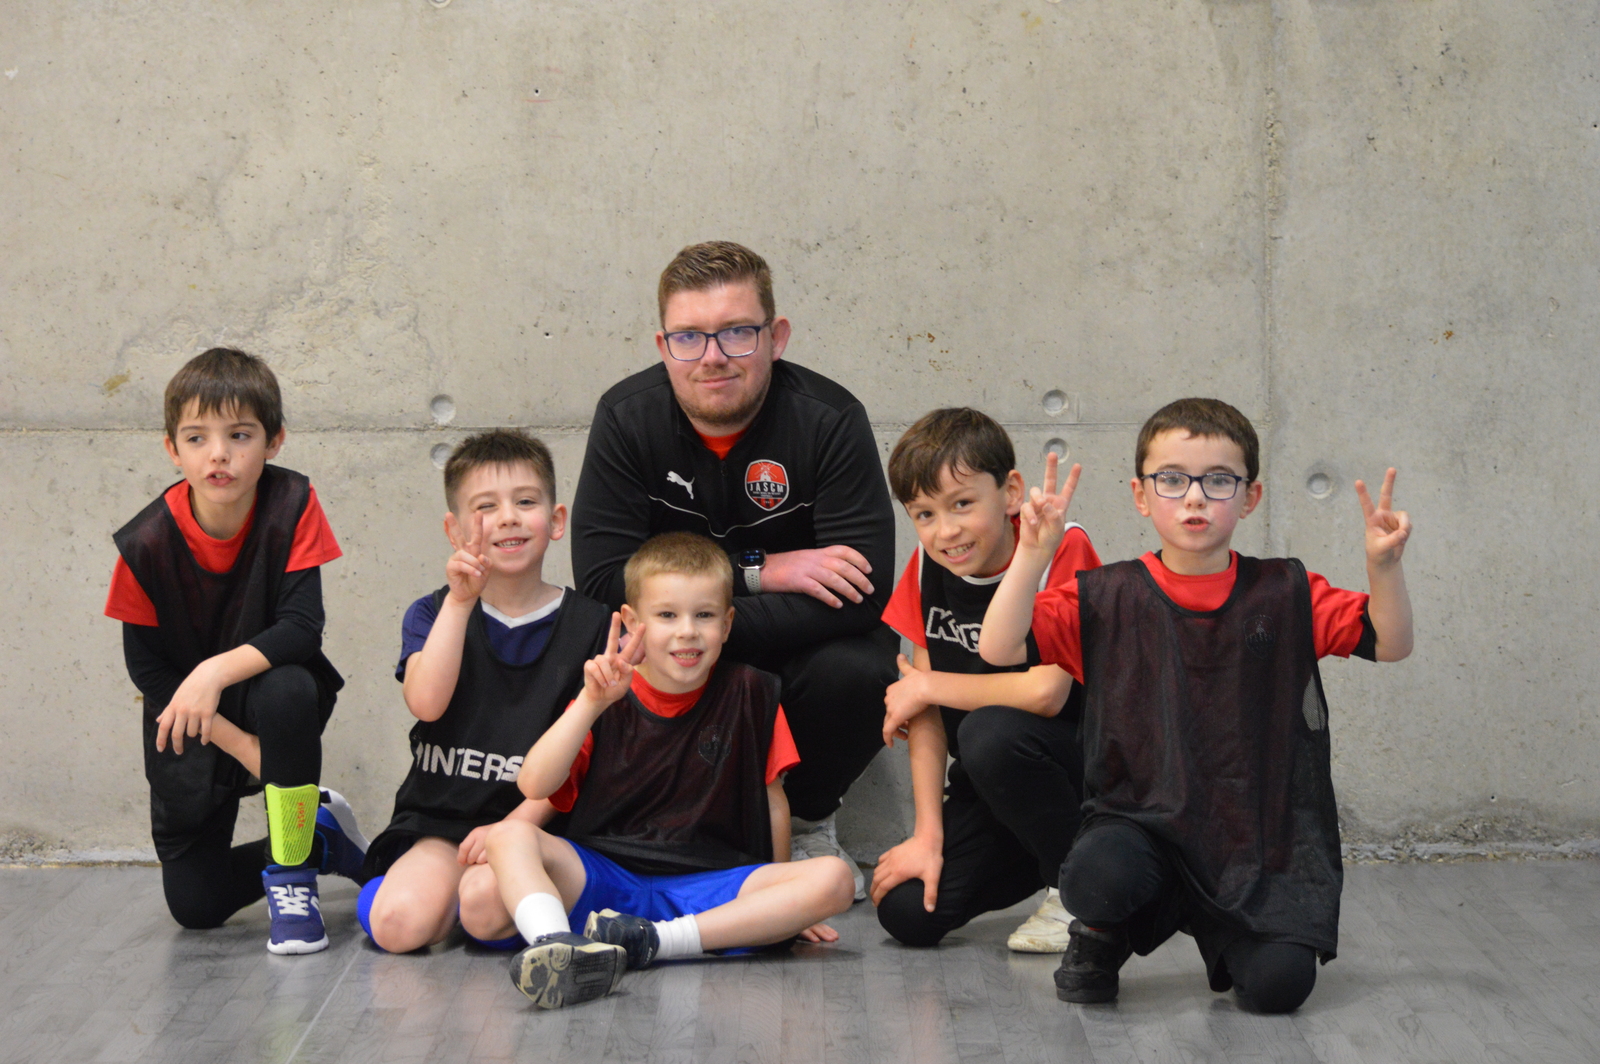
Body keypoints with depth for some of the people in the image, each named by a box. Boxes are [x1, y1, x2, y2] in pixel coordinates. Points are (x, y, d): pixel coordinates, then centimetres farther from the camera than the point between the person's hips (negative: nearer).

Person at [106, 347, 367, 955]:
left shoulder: (292, 506, -19)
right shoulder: (146, 545, -19)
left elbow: (302, 629, -24)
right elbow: (147, 670, -12)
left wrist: (216, 671, -39)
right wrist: (242, 746, -19)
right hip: (189, 724, 1)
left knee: (288, 691, -38)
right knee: (193, 905, -2)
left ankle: (291, 874, -18)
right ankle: (319, 835, 27)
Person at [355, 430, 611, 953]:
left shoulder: (590, 625, 3)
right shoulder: (434, 613, 7)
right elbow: (426, 703, -13)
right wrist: (460, 602, -17)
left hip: (532, 823, -2)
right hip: (437, 818, 2)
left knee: (486, 906, -33)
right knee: (401, 925, -25)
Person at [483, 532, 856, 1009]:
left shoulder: (749, 694, 6)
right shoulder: (607, 698, 5)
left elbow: (771, 799, 13)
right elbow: (534, 786, -9)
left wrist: (783, 904, 16)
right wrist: (591, 703, -17)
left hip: (708, 885, 0)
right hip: (600, 877, 0)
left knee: (833, 879, -25)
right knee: (510, 835, -26)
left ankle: (653, 940, -34)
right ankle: (556, 948, -55)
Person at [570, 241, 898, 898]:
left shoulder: (829, 419, -18)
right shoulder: (627, 419, -13)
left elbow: (862, 593, -26)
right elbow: (602, 577, -18)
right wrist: (760, 571, -24)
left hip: (797, 647, 0)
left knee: (858, 672, -33)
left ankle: (807, 821, 0)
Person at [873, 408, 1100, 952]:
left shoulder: (1062, 550, -18)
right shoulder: (928, 567, -1)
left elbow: (1045, 693, -28)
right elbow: (927, 711, -2)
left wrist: (925, 686, -14)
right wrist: (928, 835, -9)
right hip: (989, 785, 6)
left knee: (989, 733, -35)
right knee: (907, 913, -11)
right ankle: (1036, 858, 16)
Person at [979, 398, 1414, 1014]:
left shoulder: (1285, 594, 5)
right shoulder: (1108, 599, 1)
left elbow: (1390, 644, 0)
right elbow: (998, 648, -8)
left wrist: (1384, 567, -17)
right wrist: (1034, 554, -19)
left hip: (1259, 840, 1)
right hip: (1141, 822, -1)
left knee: (1277, 984, -20)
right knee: (1099, 875, -35)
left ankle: (1219, 933, 19)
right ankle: (1102, 938, 5)